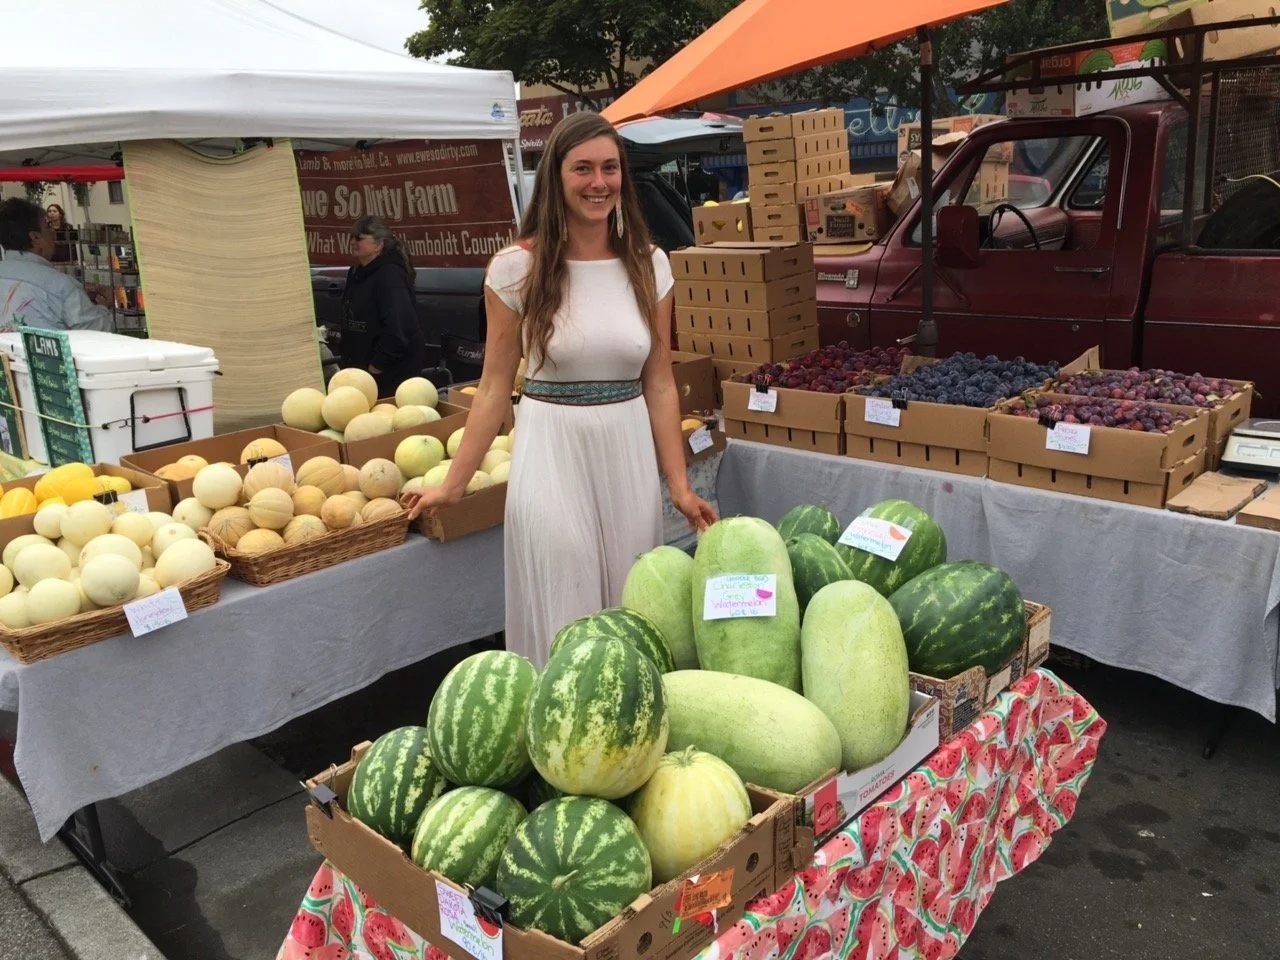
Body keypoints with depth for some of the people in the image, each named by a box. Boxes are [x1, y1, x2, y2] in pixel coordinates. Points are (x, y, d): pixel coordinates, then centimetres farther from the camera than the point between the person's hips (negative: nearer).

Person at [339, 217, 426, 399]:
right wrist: (348, 364, 16)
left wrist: (375, 367, -21)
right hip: (363, 370, 9)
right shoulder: (357, 273, 12)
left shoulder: (390, 275, -18)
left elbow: (398, 329, -27)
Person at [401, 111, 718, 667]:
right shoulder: (516, 268, -6)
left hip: (629, 451, 3)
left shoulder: (649, 266, 3)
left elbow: (659, 383, 6)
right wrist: (453, 484, -1)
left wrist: (680, 484, 3)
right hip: (552, 453, -3)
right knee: (562, 615, 3)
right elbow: (494, 388, -1)